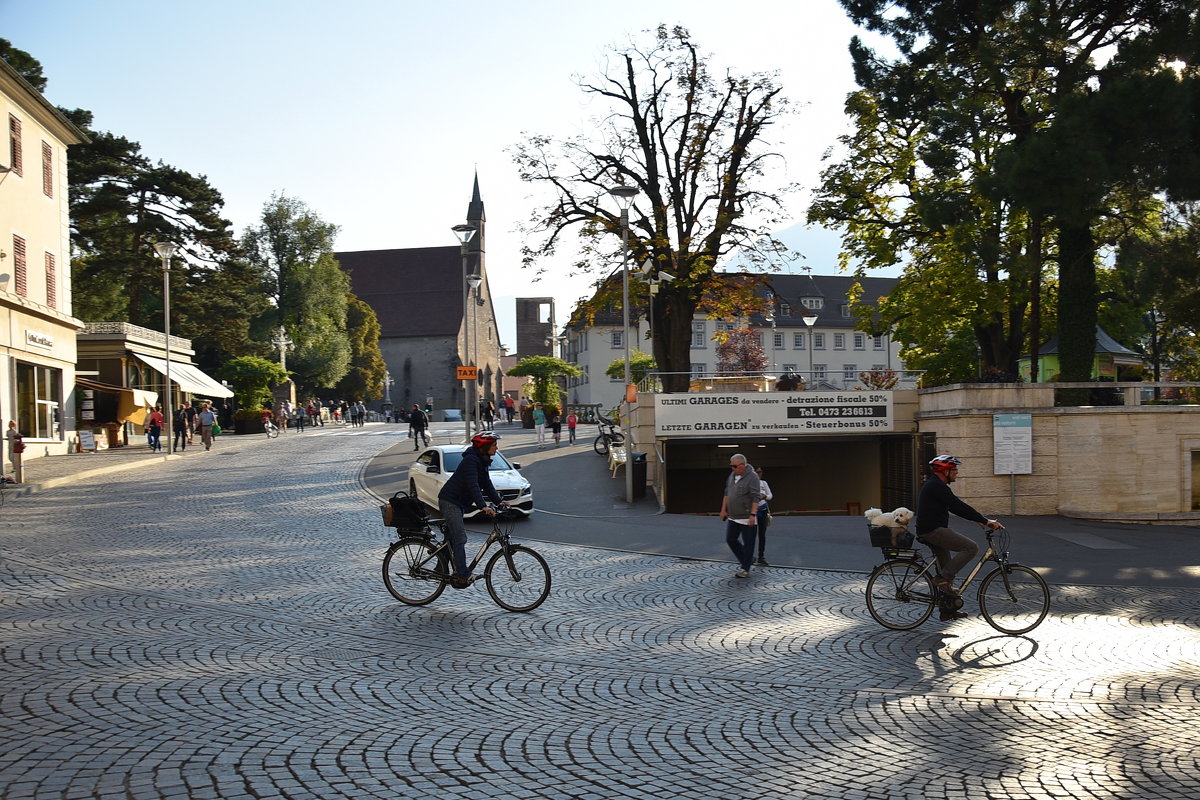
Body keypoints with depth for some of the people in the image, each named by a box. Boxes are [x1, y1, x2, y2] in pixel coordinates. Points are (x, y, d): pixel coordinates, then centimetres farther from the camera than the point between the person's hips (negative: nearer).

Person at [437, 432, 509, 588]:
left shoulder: (481, 461, 11)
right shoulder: (471, 460, -20)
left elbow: (486, 484, 12)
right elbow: (472, 485, -30)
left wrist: (498, 501, 2)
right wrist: (483, 506, -38)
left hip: (457, 502, 11)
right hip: (449, 501, -11)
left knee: (452, 538, 14)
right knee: (460, 538, -14)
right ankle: (463, 576, -17)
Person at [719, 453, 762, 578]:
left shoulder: (752, 477, -16)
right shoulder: (732, 475, 8)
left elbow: (756, 498, -20)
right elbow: (727, 493, 18)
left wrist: (753, 515, -25)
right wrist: (724, 509, 15)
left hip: (747, 518, -8)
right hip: (733, 517, 8)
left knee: (748, 544, 0)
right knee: (731, 540, 12)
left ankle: (745, 569, 7)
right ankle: (745, 559, 29)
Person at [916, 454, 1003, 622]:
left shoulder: (934, 485, 19)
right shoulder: (937, 486, -15)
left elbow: (955, 508, 22)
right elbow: (959, 506, -21)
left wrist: (980, 520, 16)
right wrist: (985, 521, -20)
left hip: (932, 531, 11)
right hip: (933, 530, -11)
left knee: (947, 569, 15)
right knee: (971, 547, -18)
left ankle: (948, 611, 21)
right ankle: (943, 578, -13)